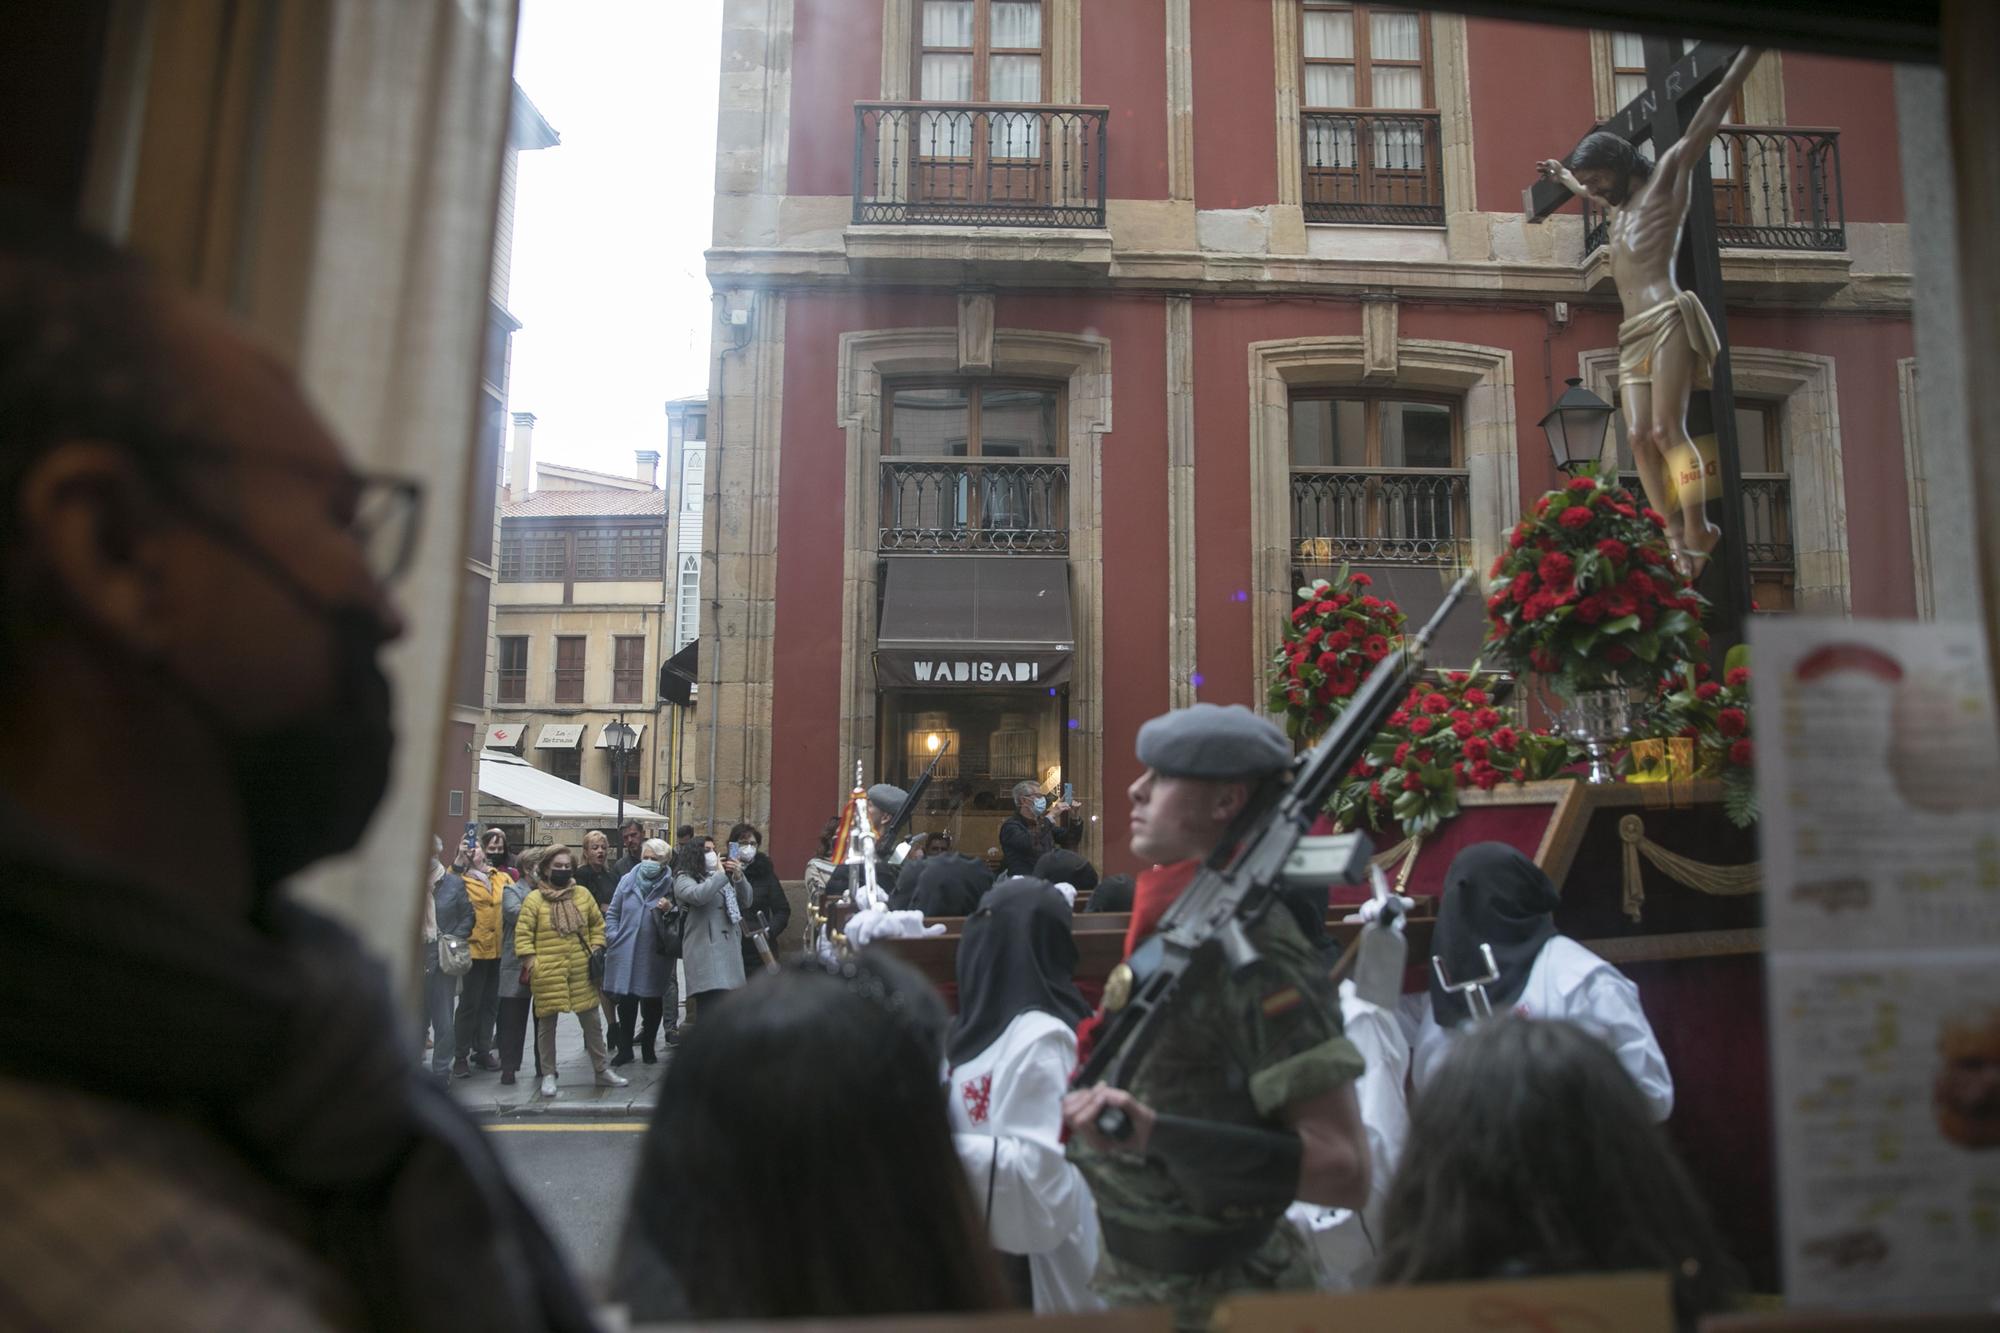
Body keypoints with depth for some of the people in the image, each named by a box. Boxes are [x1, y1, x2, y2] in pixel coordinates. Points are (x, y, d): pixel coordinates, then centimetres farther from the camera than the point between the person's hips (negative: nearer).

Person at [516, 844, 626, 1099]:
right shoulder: (534, 898, -4)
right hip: (547, 973, -3)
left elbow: (597, 924, 15)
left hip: (581, 971, 3)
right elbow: (523, 932, -5)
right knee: (546, 1024, 7)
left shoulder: (582, 895, 6)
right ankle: (548, 1075, 20)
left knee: (592, 1021, 9)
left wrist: (596, 948, 5)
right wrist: (529, 960, -11)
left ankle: (602, 1070, 20)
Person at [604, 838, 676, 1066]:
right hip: (626, 954, 1)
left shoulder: (670, 886, -2)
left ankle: (648, 1047, 28)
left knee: (652, 1003, 10)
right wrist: (613, 938, 2)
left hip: (655, 955, -1)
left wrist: (669, 910, -17)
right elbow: (612, 913, 12)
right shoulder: (627, 881, 4)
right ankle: (624, 1049, 22)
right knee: (626, 1003, 7)